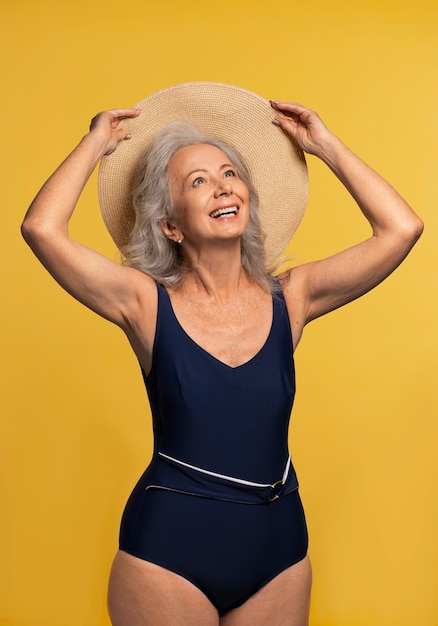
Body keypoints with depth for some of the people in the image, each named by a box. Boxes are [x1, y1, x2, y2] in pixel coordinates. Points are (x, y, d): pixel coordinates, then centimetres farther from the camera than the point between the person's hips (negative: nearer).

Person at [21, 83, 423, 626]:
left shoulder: (289, 299, -1)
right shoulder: (148, 303, -8)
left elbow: (401, 228, -6)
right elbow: (42, 228, -20)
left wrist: (326, 146, 1)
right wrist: (98, 143, -6)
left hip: (278, 552, 3)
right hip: (167, 551, -2)